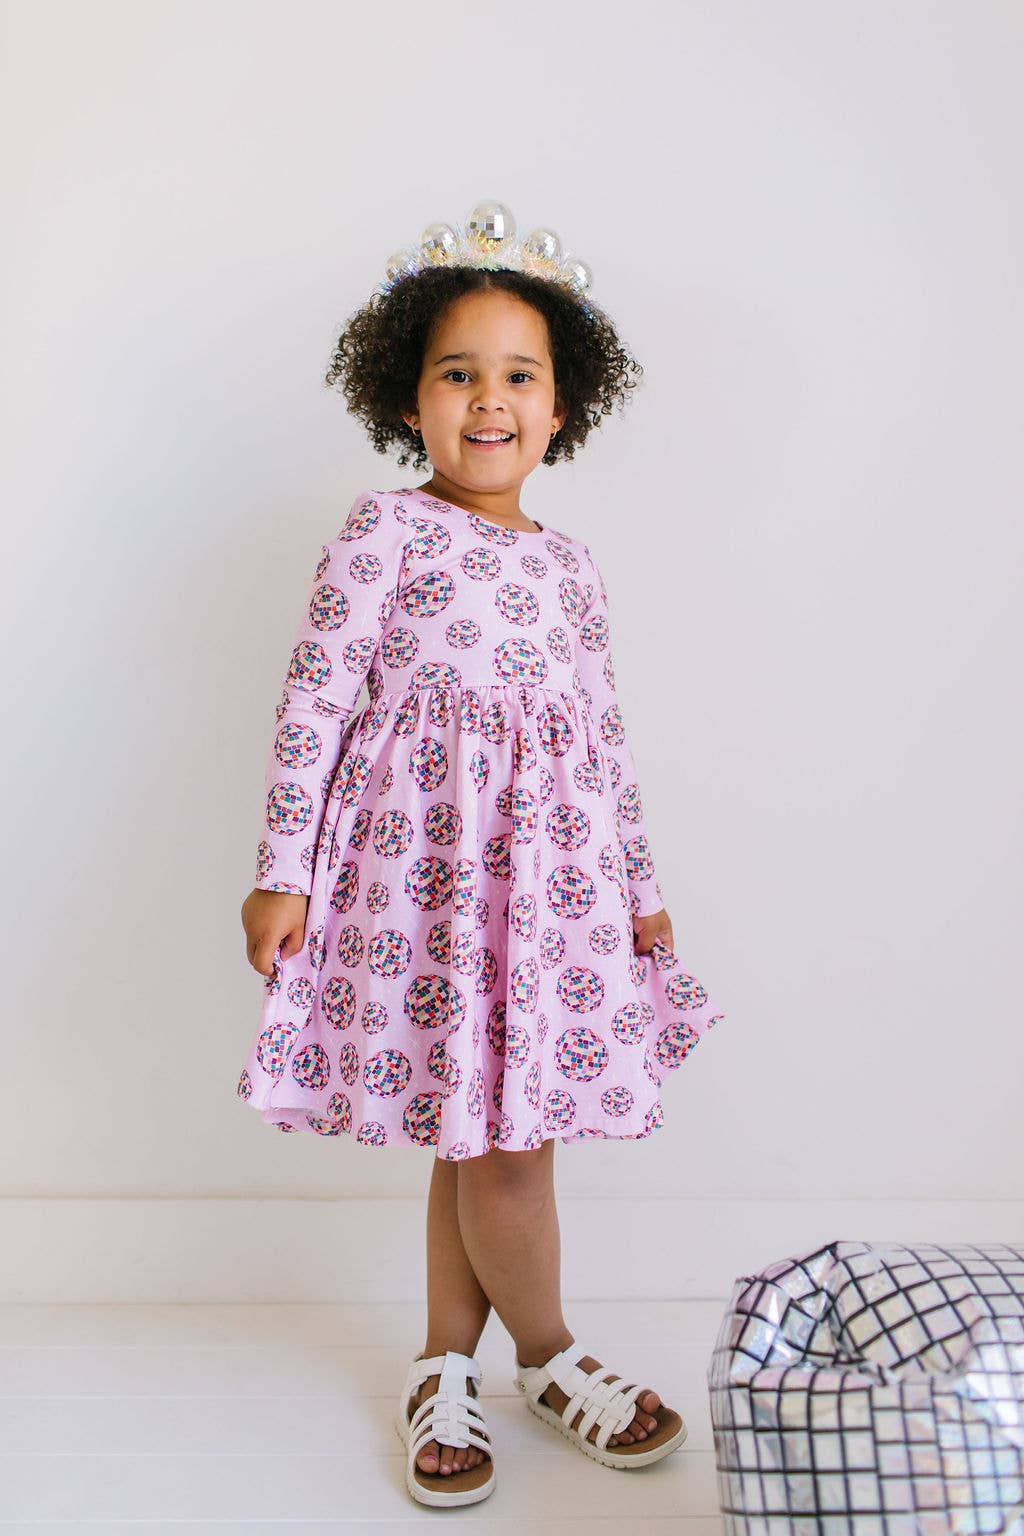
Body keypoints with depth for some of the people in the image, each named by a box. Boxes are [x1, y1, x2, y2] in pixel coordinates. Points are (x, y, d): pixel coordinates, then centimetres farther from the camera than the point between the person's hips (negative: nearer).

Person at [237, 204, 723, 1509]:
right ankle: (549, 1361, 25)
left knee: (481, 1128, 11)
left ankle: (445, 1366, 30)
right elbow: (315, 701, -6)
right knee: (498, 1137, 1)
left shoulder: (570, 562, 14)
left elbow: (605, 737, 16)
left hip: (549, 870, 5)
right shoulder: (382, 533, -2)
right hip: (424, 865, -5)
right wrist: (283, 870, -10)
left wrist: (639, 886, 17)